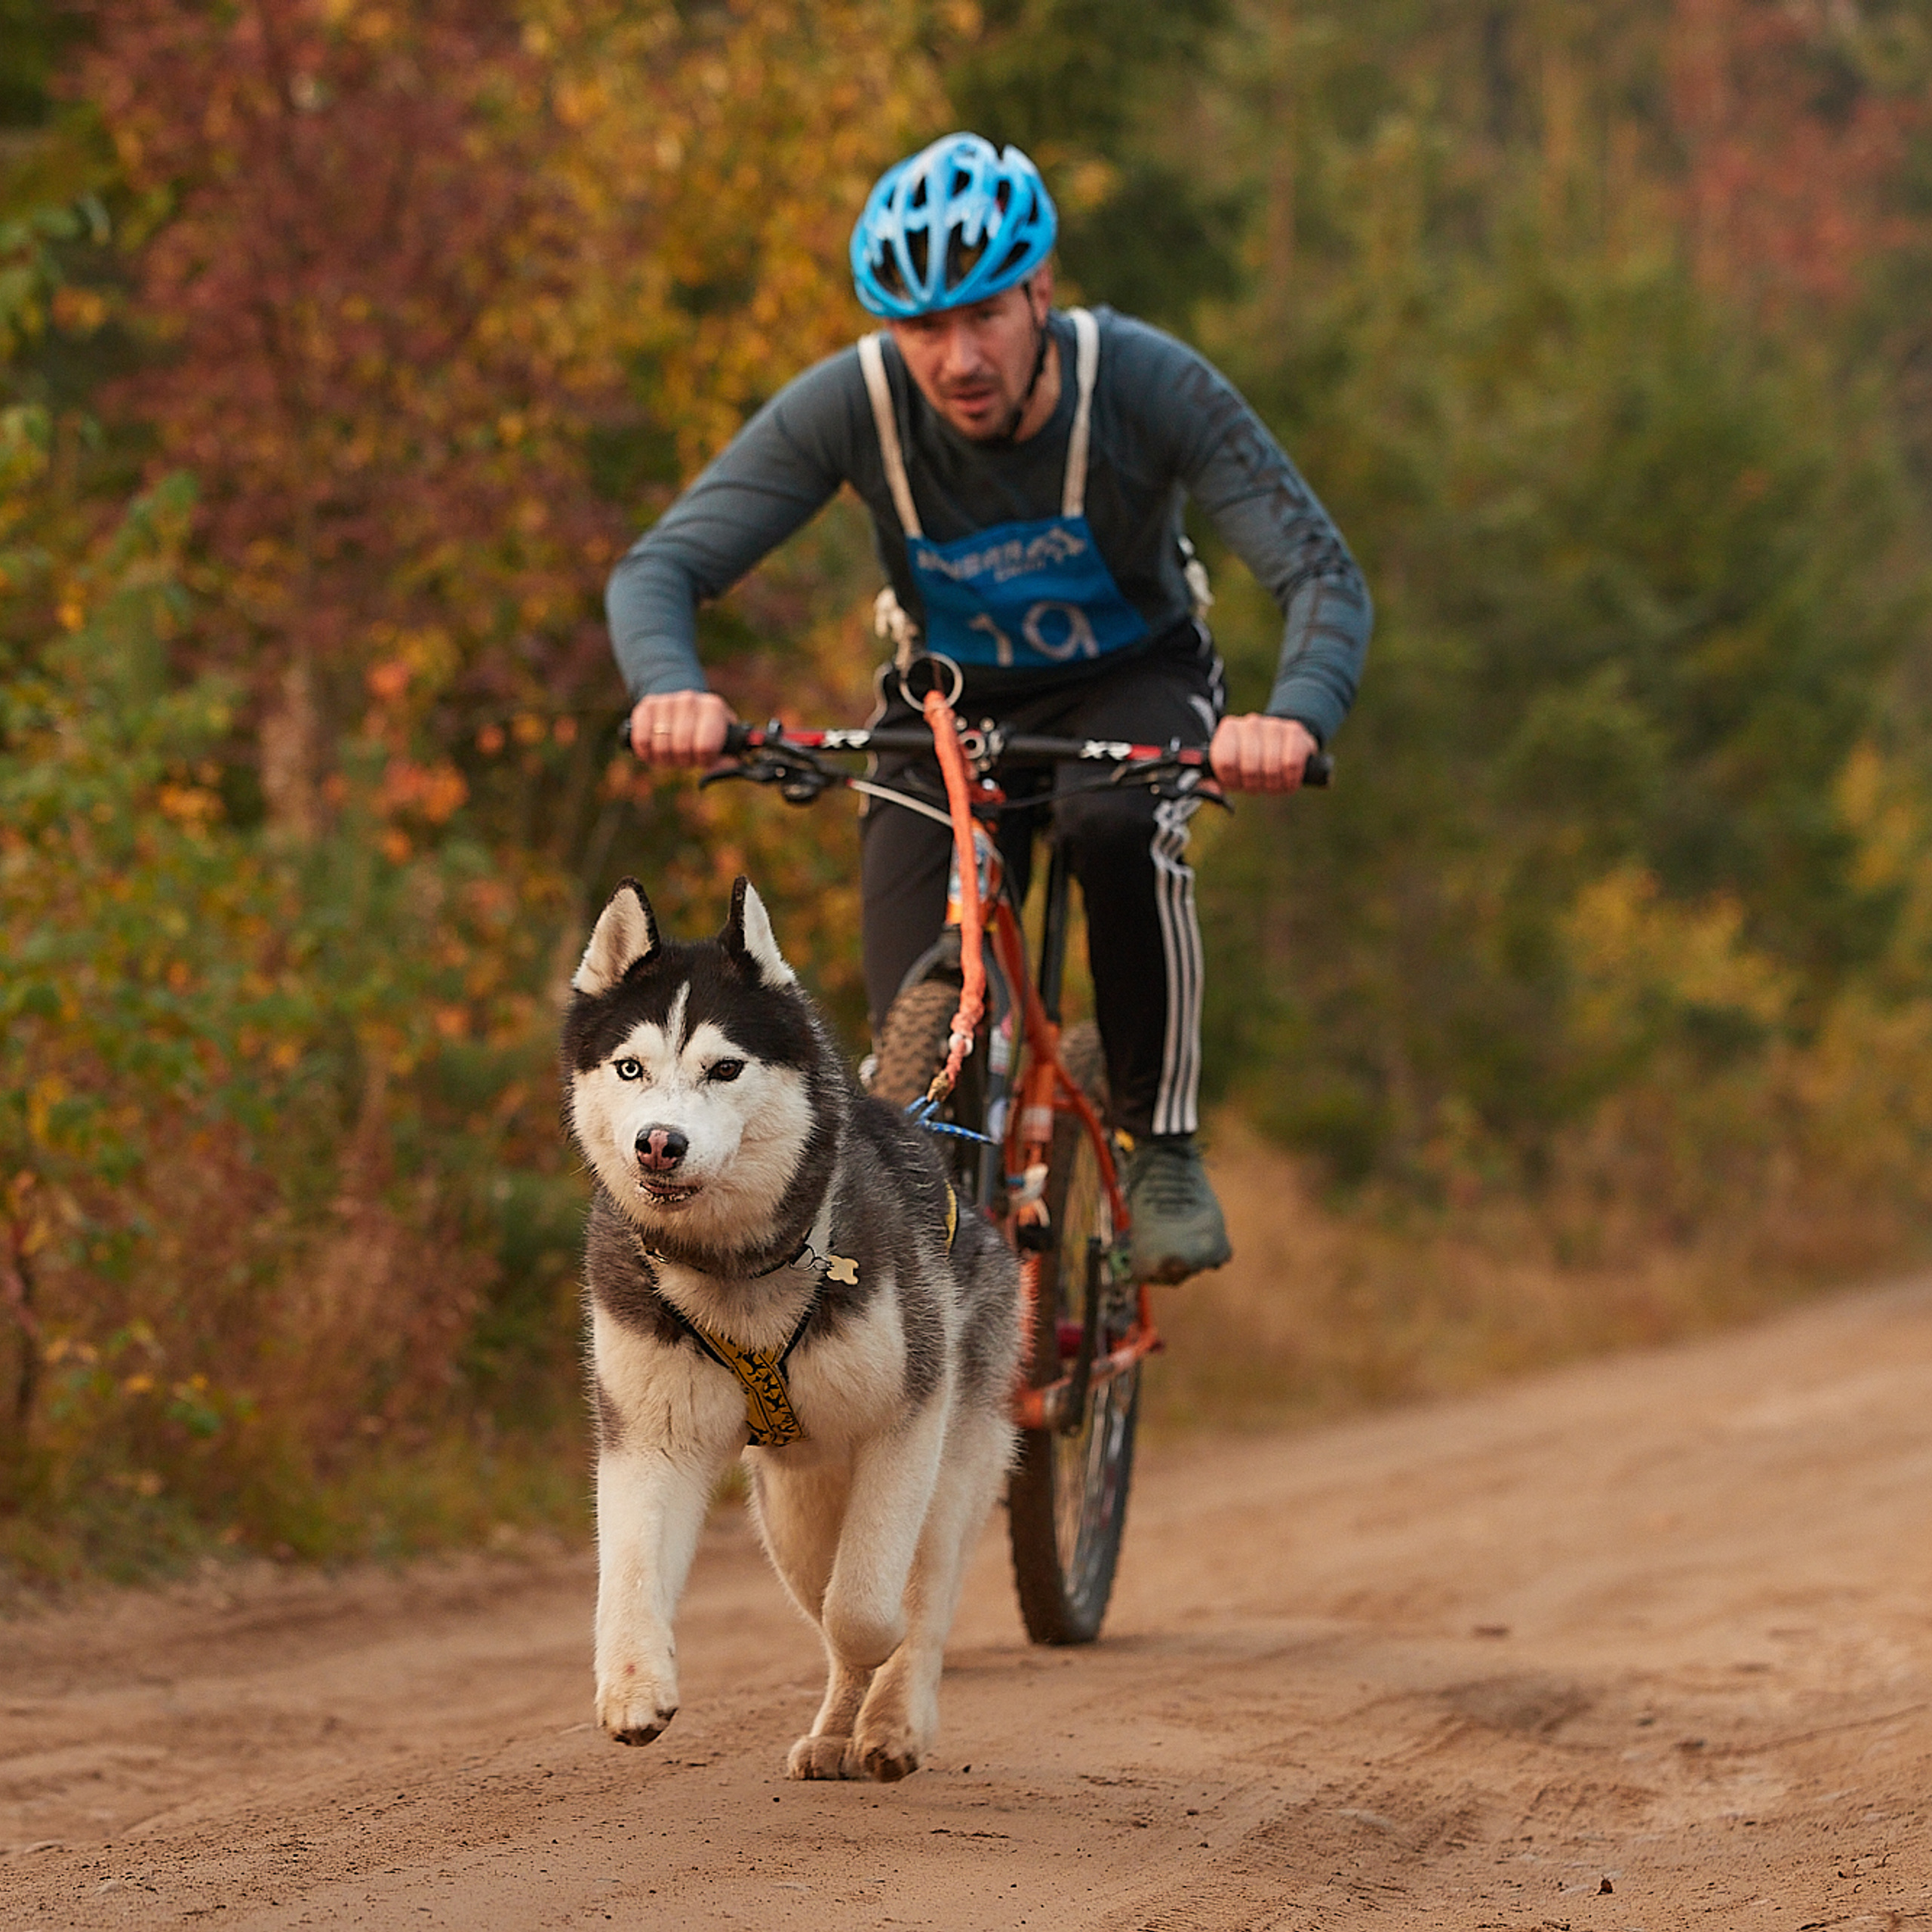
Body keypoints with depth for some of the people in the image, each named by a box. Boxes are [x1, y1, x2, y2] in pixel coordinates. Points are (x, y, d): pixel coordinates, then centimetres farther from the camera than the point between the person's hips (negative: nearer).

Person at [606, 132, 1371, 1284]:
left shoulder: (1149, 386, -31)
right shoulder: (850, 407, -27)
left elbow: (1322, 573, -35)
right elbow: (661, 568, -28)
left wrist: (1296, 716, -57)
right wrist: (673, 689, -51)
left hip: (1130, 684, -1)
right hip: (949, 705, 1)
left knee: (1123, 829, -37)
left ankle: (1163, 1145, -17)